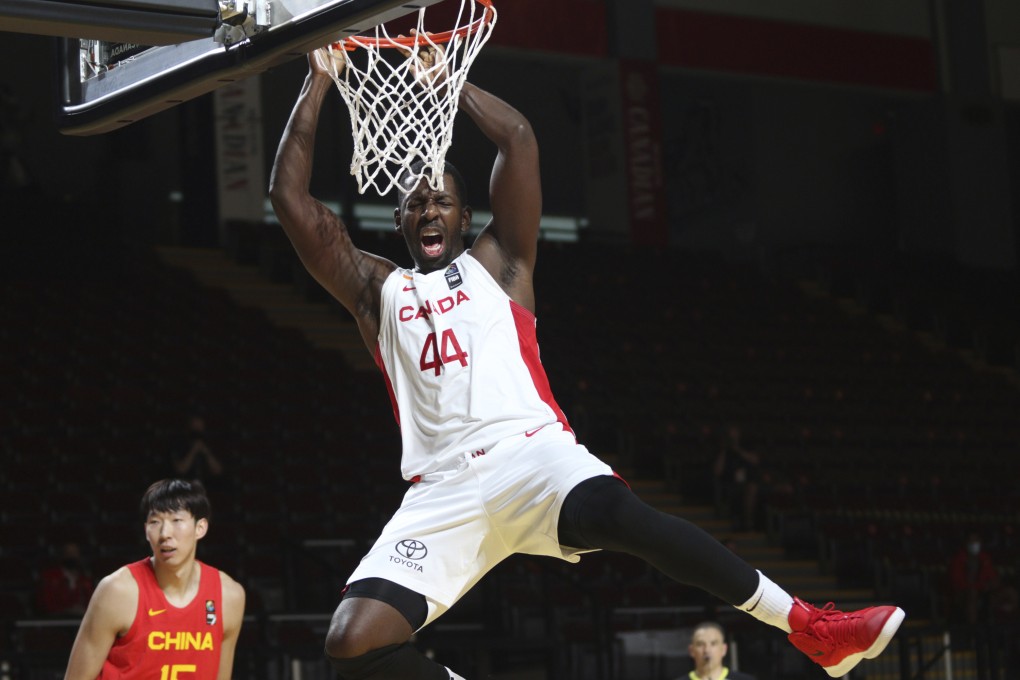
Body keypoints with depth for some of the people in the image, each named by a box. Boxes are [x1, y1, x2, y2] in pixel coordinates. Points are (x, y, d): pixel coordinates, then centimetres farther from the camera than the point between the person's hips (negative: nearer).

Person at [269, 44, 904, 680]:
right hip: (442, 490, 3)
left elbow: (518, 136, 8)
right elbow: (290, 195, 17)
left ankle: (811, 628, -29)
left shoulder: (498, 262, 18)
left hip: (530, 452, -3)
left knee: (619, 513, -36)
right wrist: (319, 82, 15)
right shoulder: (375, 289, 23)